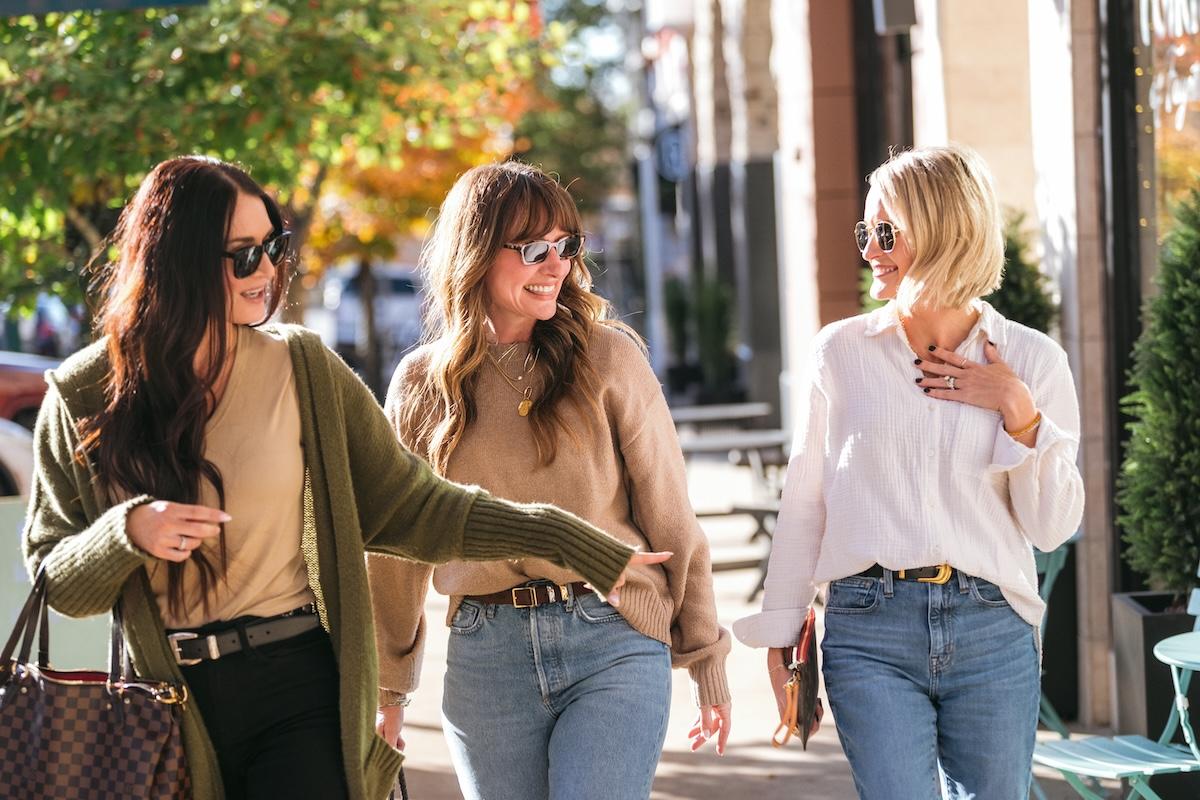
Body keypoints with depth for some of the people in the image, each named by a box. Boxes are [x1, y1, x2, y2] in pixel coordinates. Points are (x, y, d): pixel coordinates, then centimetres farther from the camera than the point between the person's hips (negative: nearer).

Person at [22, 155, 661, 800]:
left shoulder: (302, 367, -2)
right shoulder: (83, 399, -2)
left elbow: (406, 507, 2)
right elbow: (56, 582, 2)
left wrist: (561, 538, -3)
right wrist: (126, 534, -19)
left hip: (298, 690, 0)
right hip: (166, 707, 1)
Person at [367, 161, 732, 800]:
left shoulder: (608, 357, -1)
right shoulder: (422, 383, 6)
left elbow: (670, 518, 2)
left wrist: (705, 657, 3)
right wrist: (385, 687, 14)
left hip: (614, 648, -2)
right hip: (485, 659, 2)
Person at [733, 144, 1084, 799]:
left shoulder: (1032, 359, 4)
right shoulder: (841, 351, 4)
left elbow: (1052, 526, 3)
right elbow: (804, 502, 9)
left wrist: (1019, 411, -7)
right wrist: (780, 634, 10)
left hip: (991, 630, 1)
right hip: (870, 631, -1)